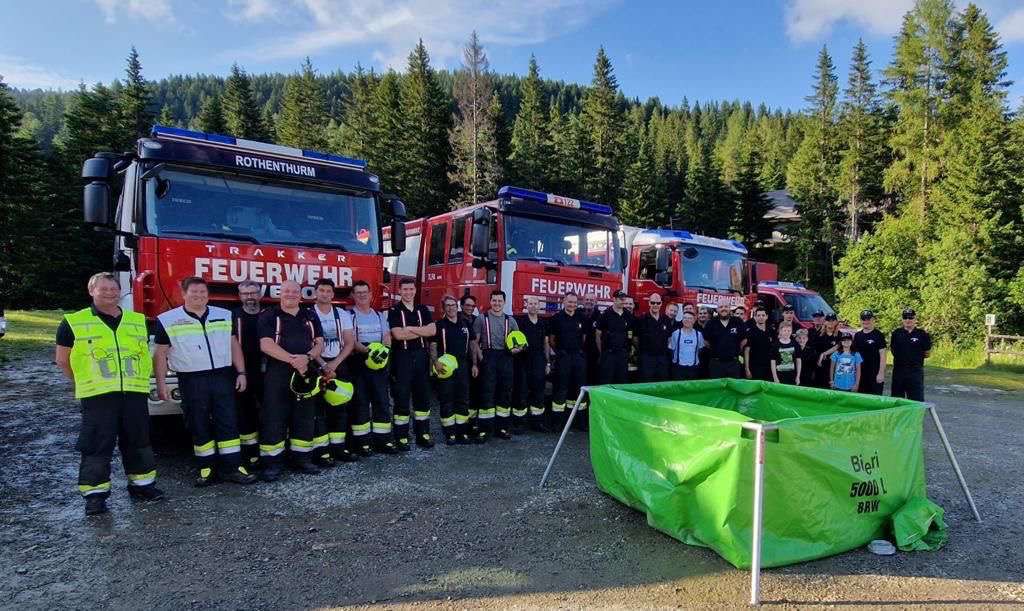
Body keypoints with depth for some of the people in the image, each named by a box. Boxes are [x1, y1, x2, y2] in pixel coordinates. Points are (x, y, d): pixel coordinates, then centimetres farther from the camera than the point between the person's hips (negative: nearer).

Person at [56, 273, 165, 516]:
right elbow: (63, 360, 5)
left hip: (135, 394, 3)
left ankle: (141, 484, 23)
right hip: (97, 396, -3)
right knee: (97, 446, 1)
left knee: (138, 443, 11)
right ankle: (95, 494, 11)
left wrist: (138, 380, 11)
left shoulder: (139, 321, 9)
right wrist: (86, 383, 5)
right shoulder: (74, 323, 0)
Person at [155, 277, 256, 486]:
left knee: (228, 421, 1)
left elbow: (234, 345, 11)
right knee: (199, 425, 6)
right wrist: (161, 384, -4)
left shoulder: (224, 316, 9)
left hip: (223, 377, 2)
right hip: (191, 381, -2)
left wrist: (241, 372, 5)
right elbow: (161, 354, 1)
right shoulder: (168, 320, 0)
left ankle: (232, 466, 6)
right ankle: (206, 467, 17)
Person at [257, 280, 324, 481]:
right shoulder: (269, 316, 1)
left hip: (307, 373, 4)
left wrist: (307, 357, -14)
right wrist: (292, 359, -21)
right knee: (274, 419, -3)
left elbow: (319, 343, 8)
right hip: (277, 374, -4)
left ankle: (302, 458, 17)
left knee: (305, 417, 7)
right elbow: (266, 345, -11)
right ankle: (271, 463, 4)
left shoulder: (311, 317, 14)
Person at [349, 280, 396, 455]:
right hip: (358, 363, -4)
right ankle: (362, 441, 5)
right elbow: (351, 341, -10)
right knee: (360, 403, 0)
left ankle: (383, 440, 10)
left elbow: (387, 337, 6)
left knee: (383, 401, 4)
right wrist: (367, 350, -28)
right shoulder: (349, 316, 2)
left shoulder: (380, 315, 16)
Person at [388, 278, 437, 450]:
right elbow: (398, 334, -16)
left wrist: (410, 328, -12)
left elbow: (433, 330, -4)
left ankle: (423, 434, 18)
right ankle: (401, 437, 6)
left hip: (421, 356, 4)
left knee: (423, 396, 8)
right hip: (402, 357, -4)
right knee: (402, 397, -1)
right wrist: (422, 330, -8)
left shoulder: (423, 310, 10)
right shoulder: (394, 311, -2)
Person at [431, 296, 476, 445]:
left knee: (463, 399, 7)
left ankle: (462, 432, 16)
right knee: (446, 400, -1)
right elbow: (433, 346, -6)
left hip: (463, 365, 4)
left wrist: (474, 364, 8)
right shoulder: (439, 325, -1)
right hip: (446, 366, -4)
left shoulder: (466, 324, 11)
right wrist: (435, 362, -22)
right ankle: (449, 433, 6)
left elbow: (472, 344, 14)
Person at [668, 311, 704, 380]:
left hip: (694, 367, 2)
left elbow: (701, 350, 14)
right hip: (679, 367, -2)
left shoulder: (698, 334, 5)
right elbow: (671, 349, 4)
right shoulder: (676, 333, -2)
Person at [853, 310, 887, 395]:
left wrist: (881, 373, -14)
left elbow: (882, 355, -8)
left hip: (875, 374, -5)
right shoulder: (857, 335, 10)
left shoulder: (878, 335, -5)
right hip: (860, 373, 5)